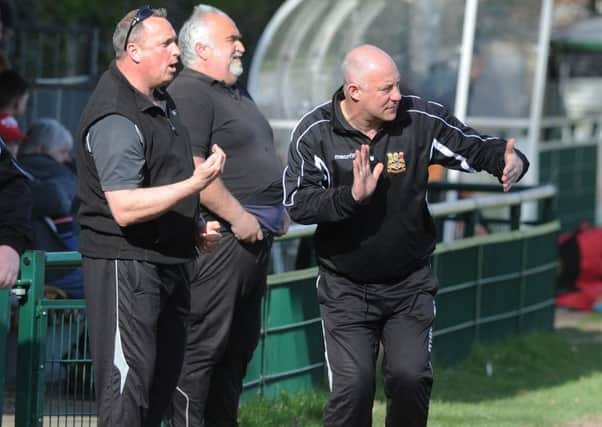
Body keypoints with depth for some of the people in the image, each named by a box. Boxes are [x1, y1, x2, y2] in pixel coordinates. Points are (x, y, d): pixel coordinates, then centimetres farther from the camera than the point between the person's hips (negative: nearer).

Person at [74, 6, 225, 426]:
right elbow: (125, 208, -28)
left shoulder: (161, 103, 13)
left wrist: (193, 226, 19)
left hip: (169, 261, 10)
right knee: (128, 382, -12)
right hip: (126, 263, -10)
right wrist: (195, 184, -32)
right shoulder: (116, 119, -20)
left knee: (163, 379, 13)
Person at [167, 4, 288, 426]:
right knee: (202, 347, -8)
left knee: (239, 346, 15)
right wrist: (237, 216, -22)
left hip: (253, 237, 10)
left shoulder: (237, 94, 21)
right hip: (219, 238, -10)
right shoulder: (190, 95, -12)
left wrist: (277, 209, 19)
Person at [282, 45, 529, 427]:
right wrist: (352, 196, -34)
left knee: (411, 378, -7)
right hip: (346, 290, -1)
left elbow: (476, 148, -3)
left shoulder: (421, 120, -9)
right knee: (352, 386, -8)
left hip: (410, 284, 1)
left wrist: (510, 161, -25)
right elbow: (298, 205, -18)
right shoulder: (315, 133, -11)